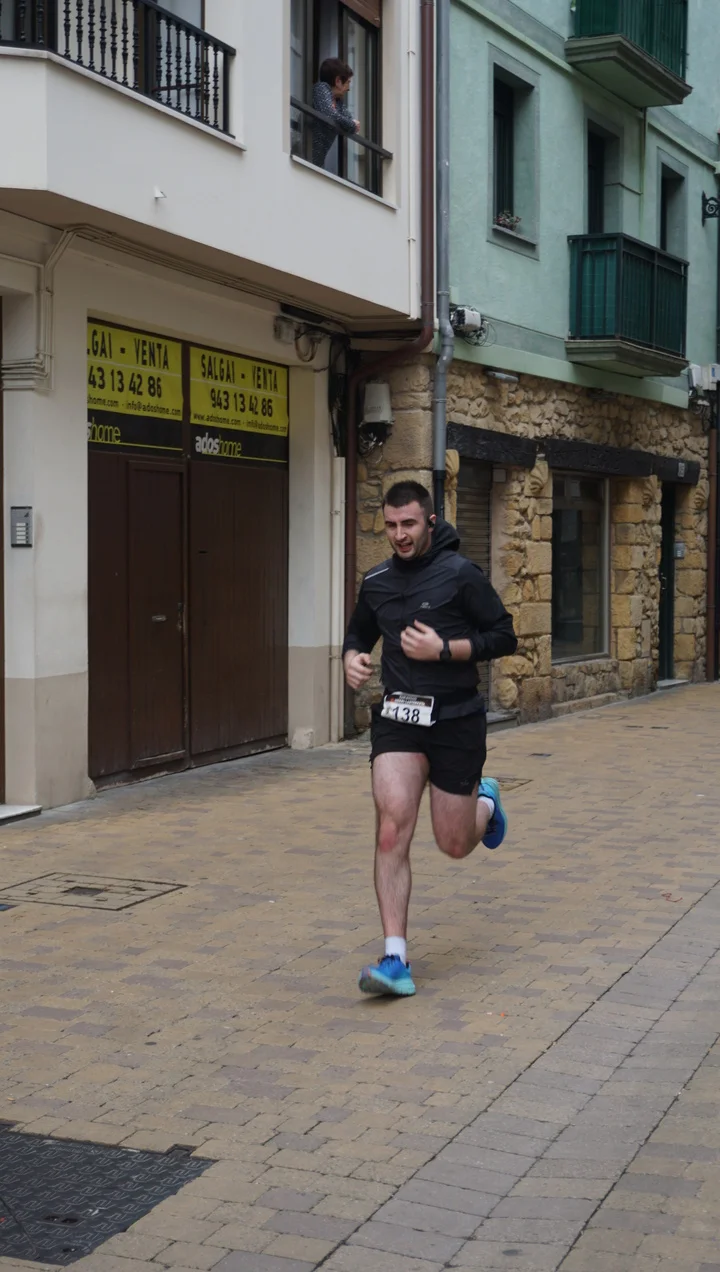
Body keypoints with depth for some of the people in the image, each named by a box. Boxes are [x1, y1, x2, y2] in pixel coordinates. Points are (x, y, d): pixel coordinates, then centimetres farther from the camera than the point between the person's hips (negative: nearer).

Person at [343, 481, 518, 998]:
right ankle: (397, 960, -12)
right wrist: (352, 658, 1)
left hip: (456, 719, -3)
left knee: (455, 845, 8)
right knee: (392, 828, -16)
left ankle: (486, 800, 45)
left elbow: (504, 637, -8)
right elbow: (359, 633, 24)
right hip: (398, 718, 3)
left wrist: (443, 649, -18)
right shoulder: (377, 582, 7)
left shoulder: (460, 574, -8)